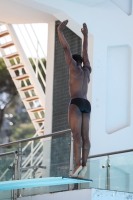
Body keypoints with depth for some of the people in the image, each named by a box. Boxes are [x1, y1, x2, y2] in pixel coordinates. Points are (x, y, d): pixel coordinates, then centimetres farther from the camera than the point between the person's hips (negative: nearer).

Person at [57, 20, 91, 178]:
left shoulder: (75, 68, 2)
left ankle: (78, 165, -26)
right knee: (85, 136, -2)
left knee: (77, 135, -16)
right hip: (86, 104, 7)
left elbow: (66, 48, 2)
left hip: (76, 103, -7)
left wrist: (60, 31, 7)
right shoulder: (87, 70, 18)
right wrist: (85, 35, 42)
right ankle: (83, 165, -11)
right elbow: (85, 52, 32)